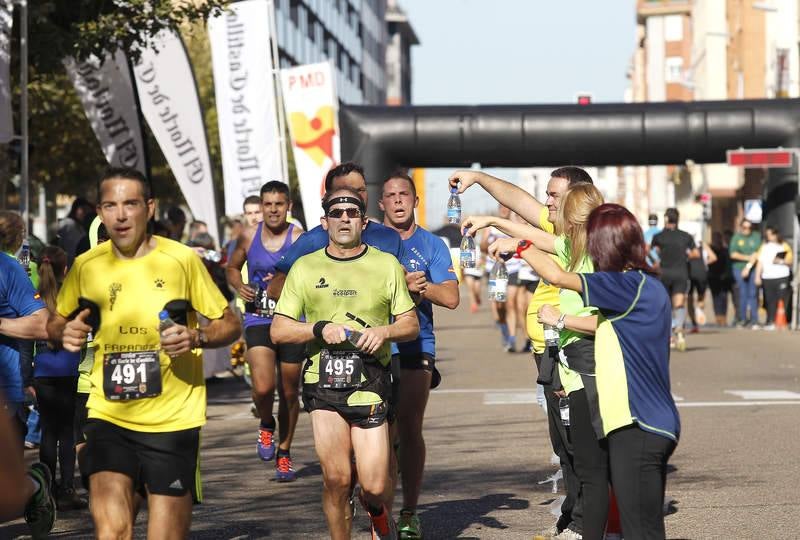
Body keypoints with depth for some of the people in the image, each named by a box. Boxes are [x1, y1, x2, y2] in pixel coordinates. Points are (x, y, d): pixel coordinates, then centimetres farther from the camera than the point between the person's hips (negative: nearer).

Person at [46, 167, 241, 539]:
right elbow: (55, 322, 20)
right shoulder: (86, 266, 4)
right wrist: (65, 333, -4)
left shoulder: (181, 260, -3)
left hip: (172, 420, -1)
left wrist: (195, 337, -17)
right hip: (108, 417, 1)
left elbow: (229, 324, 3)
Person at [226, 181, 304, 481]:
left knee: (289, 392, 9)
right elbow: (232, 268, 19)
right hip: (258, 321, 1)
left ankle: (284, 452, 29)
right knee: (263, 387, -19)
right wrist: (240, 286, -1)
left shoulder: (300, 240, -6)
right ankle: (266, 425, 15)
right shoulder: (249, 237, 3)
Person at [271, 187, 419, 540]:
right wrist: (321, 330, -10)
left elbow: (411, 325, 11)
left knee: (375, 486, -5)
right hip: (323, 381, 0)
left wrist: (385, 331, -10)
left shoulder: (386, 265, 10)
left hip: (370, 385, 0)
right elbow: (278, 330, 7)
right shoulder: (305, 267, 9)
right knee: (336, 478, -6)